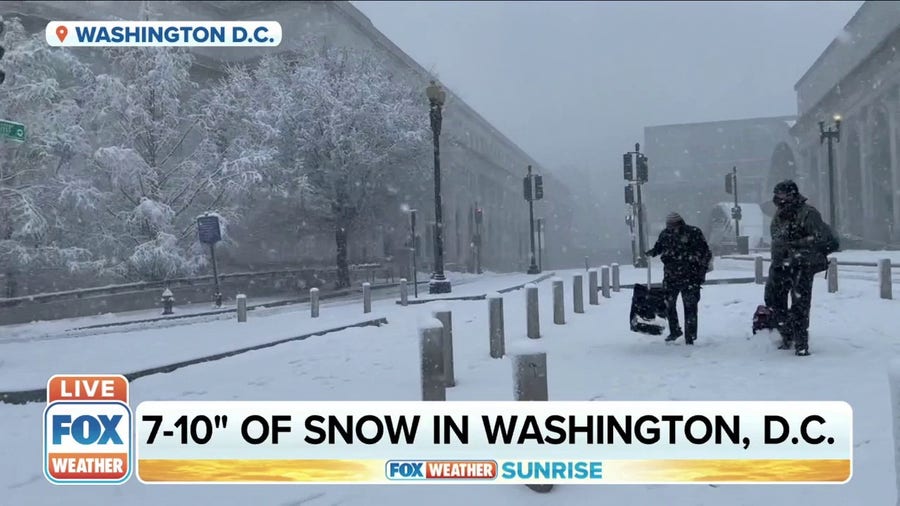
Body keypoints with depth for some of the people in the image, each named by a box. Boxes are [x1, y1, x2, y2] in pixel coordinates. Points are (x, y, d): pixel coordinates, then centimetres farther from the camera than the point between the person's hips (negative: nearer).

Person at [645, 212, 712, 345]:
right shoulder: (665, 234, 3)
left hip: (690, 278, -5)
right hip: (670, 277, 5)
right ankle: (674, 331, 32)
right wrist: (652, 252, -3)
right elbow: (659, 247, 20)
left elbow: (706, 254, -4)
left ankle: (690, 337, 3)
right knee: (669, 304, 12)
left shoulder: (694, 233, -9)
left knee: (690, 307, -4)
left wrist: (702, 272, -9)